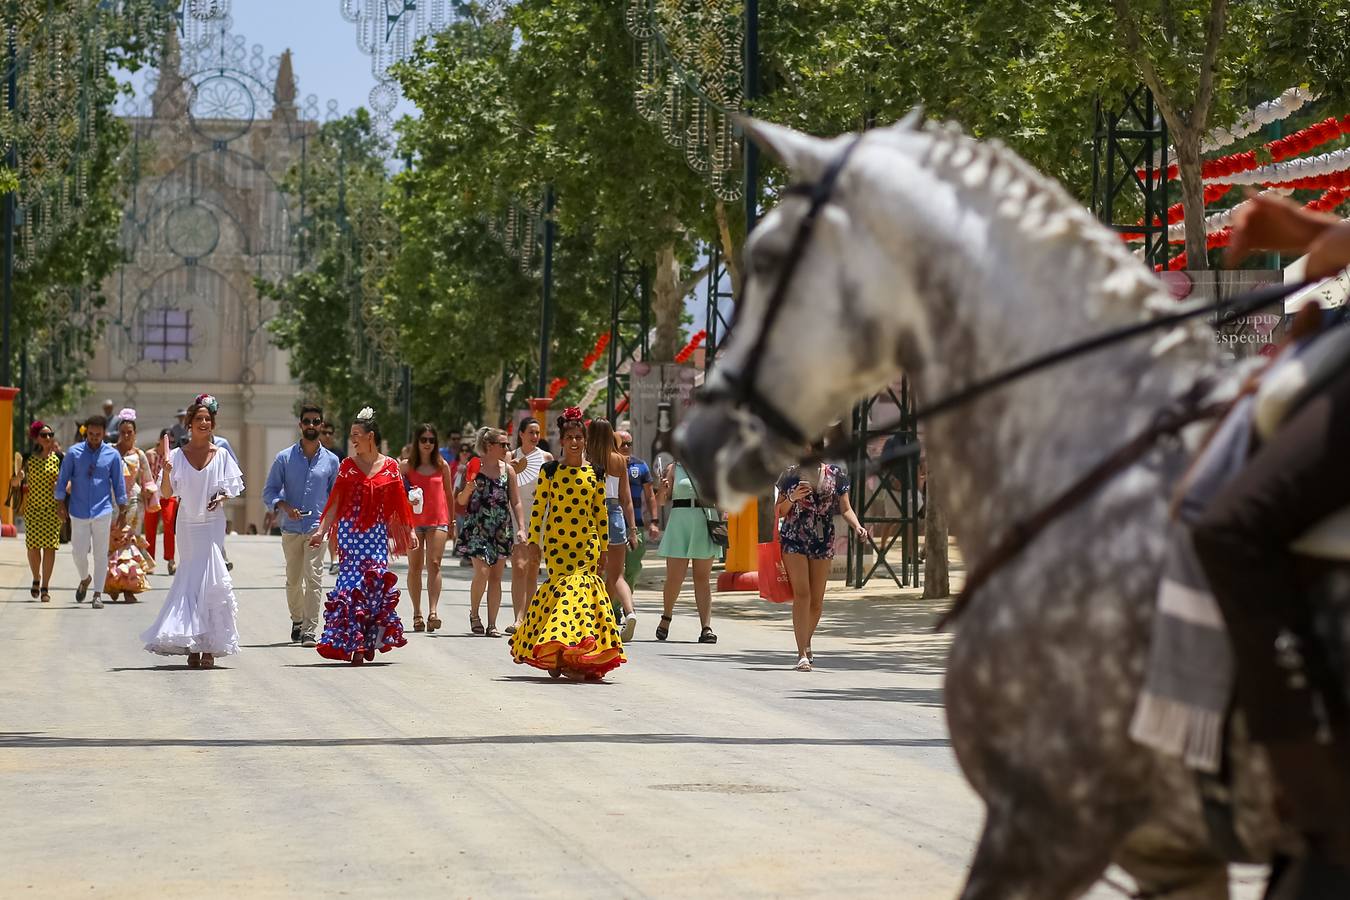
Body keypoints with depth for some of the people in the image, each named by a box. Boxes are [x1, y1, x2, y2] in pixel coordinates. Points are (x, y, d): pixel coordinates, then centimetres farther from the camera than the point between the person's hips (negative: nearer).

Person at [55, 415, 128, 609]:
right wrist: (61, 504, -1)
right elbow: (62, 479, 5)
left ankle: (98, 594, 6)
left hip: (102, 512, 0)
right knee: (79, 552, 2)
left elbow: (119, 484, 7)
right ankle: (85, 579, 32)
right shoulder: (74, 453, 0)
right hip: (79, 512, 0)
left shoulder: (112, 455, 1)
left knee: (100, 553, 0)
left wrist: (122, 511, 7)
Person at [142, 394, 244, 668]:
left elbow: (233, 488, 9)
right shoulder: (177, 455, 4)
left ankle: (209, 647, -8)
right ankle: (193, 646, 3)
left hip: (213, 524, -1)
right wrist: (166, 471, -16)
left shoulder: (221, 456, 4)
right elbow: (167, 493, 2)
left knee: (210, 580, -8)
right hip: (188, 525, 1)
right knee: (190, 580, 0)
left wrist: (221, 497, -12)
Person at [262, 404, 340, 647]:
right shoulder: (284, 458, 3)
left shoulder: (331, 461, 7)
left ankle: (310, 631, -15)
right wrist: (285, 506, -16)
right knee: (293, 579, 12)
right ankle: (297, 619, 35)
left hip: (318, 527, -1)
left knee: (313, 577, -14)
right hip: (291, 528, 1)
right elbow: (269, 492, 2)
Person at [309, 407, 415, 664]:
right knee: (352, 583, -7)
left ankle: (370, 640, 5)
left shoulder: (390, 467, 5)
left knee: (375, 582, -7)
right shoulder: (348, 465, 6)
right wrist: (321, 530, -1)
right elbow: (335, 503, 5)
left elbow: (400, 503, 9)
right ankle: (354, 643, -4)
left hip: (377, 533, 0)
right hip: (350, 531, 0)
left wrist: (410, 530, 5)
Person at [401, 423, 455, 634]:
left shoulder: (442, 465, 7)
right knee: (415, 566, 3)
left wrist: (451, 523, 16)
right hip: (413, 520, 0)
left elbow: (449, 495, 14)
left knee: (434, 564, -12)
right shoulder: (407, 466, 5)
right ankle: (417, 613, 12)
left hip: (438, 520, 0)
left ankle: (432, 612, -20)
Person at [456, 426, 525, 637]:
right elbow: (461, 501, 3)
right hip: (477, 527, -3)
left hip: (502, 530, 3)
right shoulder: (473, 468, -2)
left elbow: (516, 502, 8)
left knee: (496, 576, 4)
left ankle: (492, 624, 9)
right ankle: (474, 614, 8)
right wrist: (468, 490, -18)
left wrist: (521, 528, -1)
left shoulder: (507, 470, 7)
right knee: (482, 572, -15)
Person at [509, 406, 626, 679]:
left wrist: (605, 547, 11)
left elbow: (600, 513, 12)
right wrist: (533, 540, -2)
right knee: (563, 586, -11)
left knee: (579, 588, -9)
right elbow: (538, 507, 3)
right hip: (556, 541, -1)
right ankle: (557, 653, -4)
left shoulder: (594, 474, 9)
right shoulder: (550, 471, 4)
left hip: (587, 543, 1)